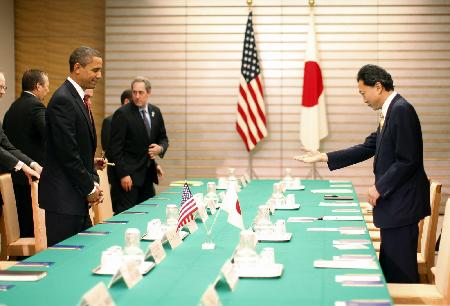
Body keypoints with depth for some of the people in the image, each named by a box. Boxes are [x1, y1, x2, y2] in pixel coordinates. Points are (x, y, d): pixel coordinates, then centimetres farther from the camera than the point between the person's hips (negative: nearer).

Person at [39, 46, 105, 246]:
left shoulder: (78, 99, 15)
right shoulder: (63, 100, -15)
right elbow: (67, 153, -19)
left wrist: (93, 183, 7)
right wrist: (89, 188, -11)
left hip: (79, 196, 10)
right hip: (63, 197, -10)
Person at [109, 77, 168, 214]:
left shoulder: (155, 112, 9)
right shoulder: (122, 114, -10)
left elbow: (163, 138, 19)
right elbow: (115, 148, -12)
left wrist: (160, 148, -5)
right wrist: (123, 174, -17)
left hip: (147, 174, 6)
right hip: (128, 174, -6)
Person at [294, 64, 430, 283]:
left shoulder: (402, 110, -16)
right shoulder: (390, 111, 14)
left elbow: (408, 161, -21)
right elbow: (367, 148, 17)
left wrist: (379, 187, -14)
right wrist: (324, 157, 14)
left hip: (402, 202, -10)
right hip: (394, 202, 10)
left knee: (400, 269, -6)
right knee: (389, 266, 16)